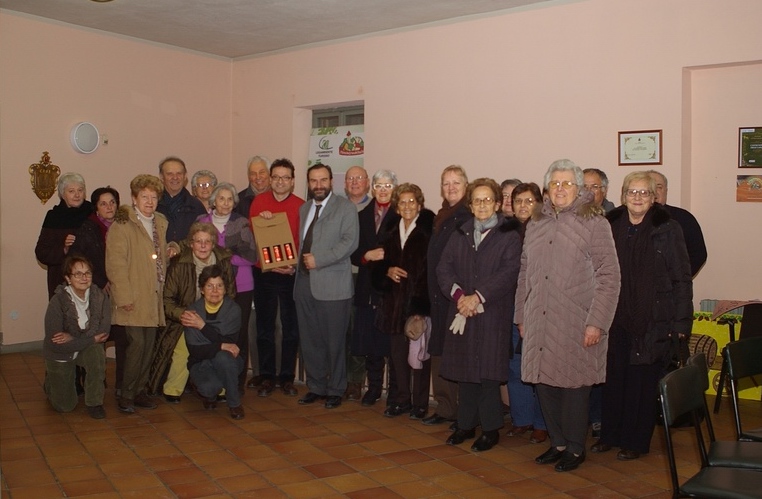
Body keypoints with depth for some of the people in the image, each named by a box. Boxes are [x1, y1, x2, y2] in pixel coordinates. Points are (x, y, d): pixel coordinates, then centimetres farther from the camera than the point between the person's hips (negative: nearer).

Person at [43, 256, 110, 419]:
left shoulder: (100, 297, -18)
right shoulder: (58, 302, -26)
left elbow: (103, 332, -19)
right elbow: (55, 343, -27)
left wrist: (72, 338, -28)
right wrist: (92, 339, -26)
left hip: (87, 349, 2)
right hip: (60, 355, -1)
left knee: (97, 352, -35)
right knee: (65, 406, 5)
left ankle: (94, 402, -14)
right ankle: (51, 380, 39)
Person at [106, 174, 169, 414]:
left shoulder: (161, 223, 15)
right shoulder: (122, 225, -8)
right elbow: (115, 265, -13)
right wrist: (124, 297, -17)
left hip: (154, 297, 7)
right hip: (133, 300, -7)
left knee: (149, 345, 9)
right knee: (137, 343, -8)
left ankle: (139, 390, 21)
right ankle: (126, 396, 5)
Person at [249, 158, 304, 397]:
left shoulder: (301, 206, -1)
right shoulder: (258, 201, 3)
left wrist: (295, 266, -14)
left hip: (291, 275, -1)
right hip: (264, 273, 1)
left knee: (291, 327, 5)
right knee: (265, 327, 8)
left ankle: (287, 377, 17)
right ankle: (266, 377, 18)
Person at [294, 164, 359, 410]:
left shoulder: (345, 208, -1)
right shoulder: (303, 209, 19)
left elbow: (350, 241, -12)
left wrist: (319, 260, -15)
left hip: (333, 284, -5)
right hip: (305, 282, 5)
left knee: (334, 341, 1)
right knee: (310, 340, 9)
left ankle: (335, 390, 14)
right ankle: (316, 387, 21)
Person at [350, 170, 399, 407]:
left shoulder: (401, 216, -2)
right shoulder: (362, 216, 13)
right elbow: (354, 252, 9)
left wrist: (388, 256, -21)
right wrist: (368, 256, -10)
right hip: (368, 288, 4)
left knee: (393, 341, -1)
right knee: (370, 341, 8)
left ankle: (396, 392, 10)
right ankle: (373, 387, 21)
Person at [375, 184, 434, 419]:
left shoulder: (428, 229, -6)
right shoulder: (391, 231, 13)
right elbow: (382, 261, 19)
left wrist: (422, 297, -19)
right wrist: (388, 270, -3)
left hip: (420, 300, -5)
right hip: (396, 300, 6)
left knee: (419, 351, 0)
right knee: (398, 351, 10)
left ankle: (420, 403, 12)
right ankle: (401, 399, 23)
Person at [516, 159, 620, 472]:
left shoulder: (594, 223, -4)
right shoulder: (535, 225, 13)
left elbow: (609, 276, -9)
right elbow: (525, 274, 16)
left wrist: (596, 322, -14)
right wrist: (521, 316, 13)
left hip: (575, 326, -5)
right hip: (539, 324, 5)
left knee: (573, 386, 2)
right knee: (544, 383, 9)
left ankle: (575, 449, 20)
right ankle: (558, 443, 26)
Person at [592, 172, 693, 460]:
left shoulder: (667, 229, -4)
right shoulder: (610, 227, 5)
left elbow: (682, 278, -4)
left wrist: (680, 322, -8)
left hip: (653, 322, -3)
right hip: (616, 320, 3)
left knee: (644, 382, 5)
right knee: (614, 378, 9)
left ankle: (636, 441, 18)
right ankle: (610, 435, 24)